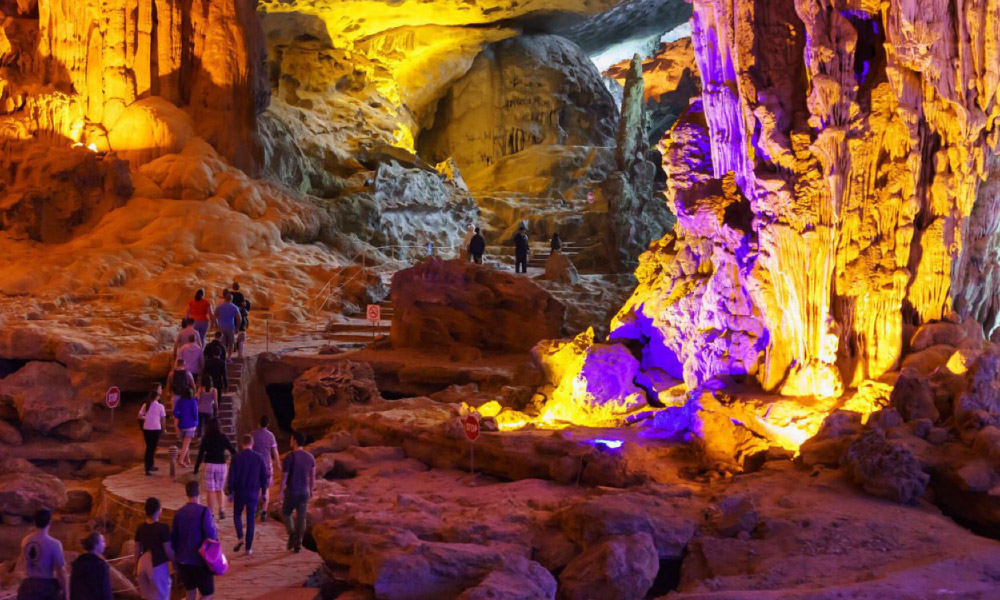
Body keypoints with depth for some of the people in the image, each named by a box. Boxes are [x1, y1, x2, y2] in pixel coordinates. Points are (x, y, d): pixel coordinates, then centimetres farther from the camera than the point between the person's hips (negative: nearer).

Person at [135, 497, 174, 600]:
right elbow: (168, 550, -14)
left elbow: (137, 549, 7)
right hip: (158, 565, -6)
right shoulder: (163, 528, -16)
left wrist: (136, 567, 18)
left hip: (143, 563, 6)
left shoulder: (140, 528, 1)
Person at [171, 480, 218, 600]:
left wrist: (175, 560, 17)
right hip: (200, 560, -5)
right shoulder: (204, 511, -16)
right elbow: (211, 535, -20)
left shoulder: (178, 513, 1)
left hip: (183, 560, 5)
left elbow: (173, 539, 6)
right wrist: (216, 531, 3)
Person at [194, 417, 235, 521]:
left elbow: (201, 454, -5)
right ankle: (221, 509, -2)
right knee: (219, 489, 17)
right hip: (221, 465, 2)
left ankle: (211, 513, 4)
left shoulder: (206, 438, -3)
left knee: (210, 491, 4)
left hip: (210, 465, -2)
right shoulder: (223, 437, 0)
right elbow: (233, 451, 1)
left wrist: (196, 469, -1)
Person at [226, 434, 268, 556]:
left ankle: (240, 537, -3)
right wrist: (263, 492, 10)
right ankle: (249, 548, 7)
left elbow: (231, 477, -6)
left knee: (237, 515, 19)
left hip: (239, 492, -1)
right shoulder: (258, 458, -3)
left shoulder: (236, 458, -7)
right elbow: (264, 477, 0)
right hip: (253, 493, 1)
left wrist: (230, 492, 3)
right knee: (250, 520, 7)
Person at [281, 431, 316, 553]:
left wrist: (281, 492, -8)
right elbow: (313, 476, 8)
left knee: (286, 513, 18)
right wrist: (311, 490, 21)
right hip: (304, 492, 4)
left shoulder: (289, 457, -15)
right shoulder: (310, 457, 1)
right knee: (301, 517, 10)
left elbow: (284, 476, -14)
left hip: (291, 491, -4)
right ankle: (298, 543, 7)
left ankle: (292, 534, -2)